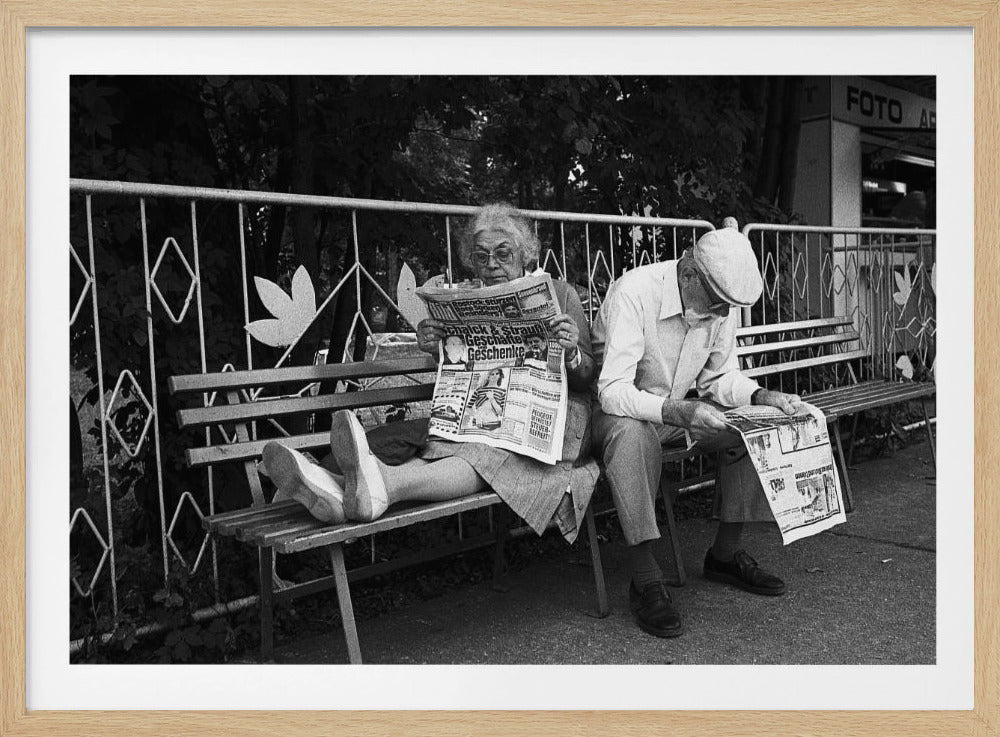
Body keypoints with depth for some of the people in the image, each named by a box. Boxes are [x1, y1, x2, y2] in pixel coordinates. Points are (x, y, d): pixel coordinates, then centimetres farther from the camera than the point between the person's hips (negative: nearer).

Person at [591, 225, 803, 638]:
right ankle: (644, 580, -29)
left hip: (679, 409, 7)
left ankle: (725, 554, 2)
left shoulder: (722, 302, -7)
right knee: (633, 433, -39)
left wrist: (760, 396, -15)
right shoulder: (633, 294, -28)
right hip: (617, 412, -6)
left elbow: (719, 378, 4)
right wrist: (675, 411, -47)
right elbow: (612, 391, -34)